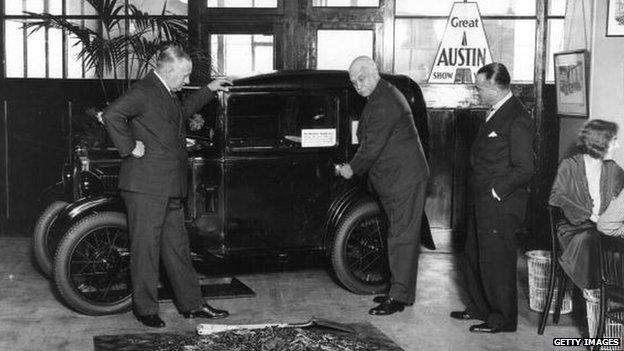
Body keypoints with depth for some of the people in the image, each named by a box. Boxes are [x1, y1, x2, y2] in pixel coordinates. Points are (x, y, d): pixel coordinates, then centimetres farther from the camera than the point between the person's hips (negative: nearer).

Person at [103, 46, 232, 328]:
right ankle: (145, 310, 11)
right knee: (146, 248, 0)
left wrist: (209, 90, 37)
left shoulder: (167, 94, 18)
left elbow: (182, 111, 39)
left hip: (170, 188, 9)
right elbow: (112, 114, -25)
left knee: (177, 248, 13)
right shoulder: (144, 91, -13)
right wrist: (129, 147, -19)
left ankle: (192, 305, 21)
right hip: (145, 186, -9)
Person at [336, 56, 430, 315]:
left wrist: (353, 168, -7)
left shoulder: (384, 103, -20)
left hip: (404, 179, -11)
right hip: (395, 178, 11)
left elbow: (373, 146, -20)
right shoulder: (383, 96, 15)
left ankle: (399, 297, -3)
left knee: (401, 237, -7)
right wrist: (355, 166, 15)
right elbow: (370, 141, 21)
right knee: (401, 235, 15)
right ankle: (399, 288, 24)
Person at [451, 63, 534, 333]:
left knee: (497, 261, 1)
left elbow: (524, 169, -21)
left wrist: (496, 192, -16)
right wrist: (479, 193, 11)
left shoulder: (517, 120, -19)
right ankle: (479, 307, 34)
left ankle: (502, 319, 15)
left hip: (500, 205, -10)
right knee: (475, 257, 19)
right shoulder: (494, 112, 11)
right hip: (480, 202, 10)